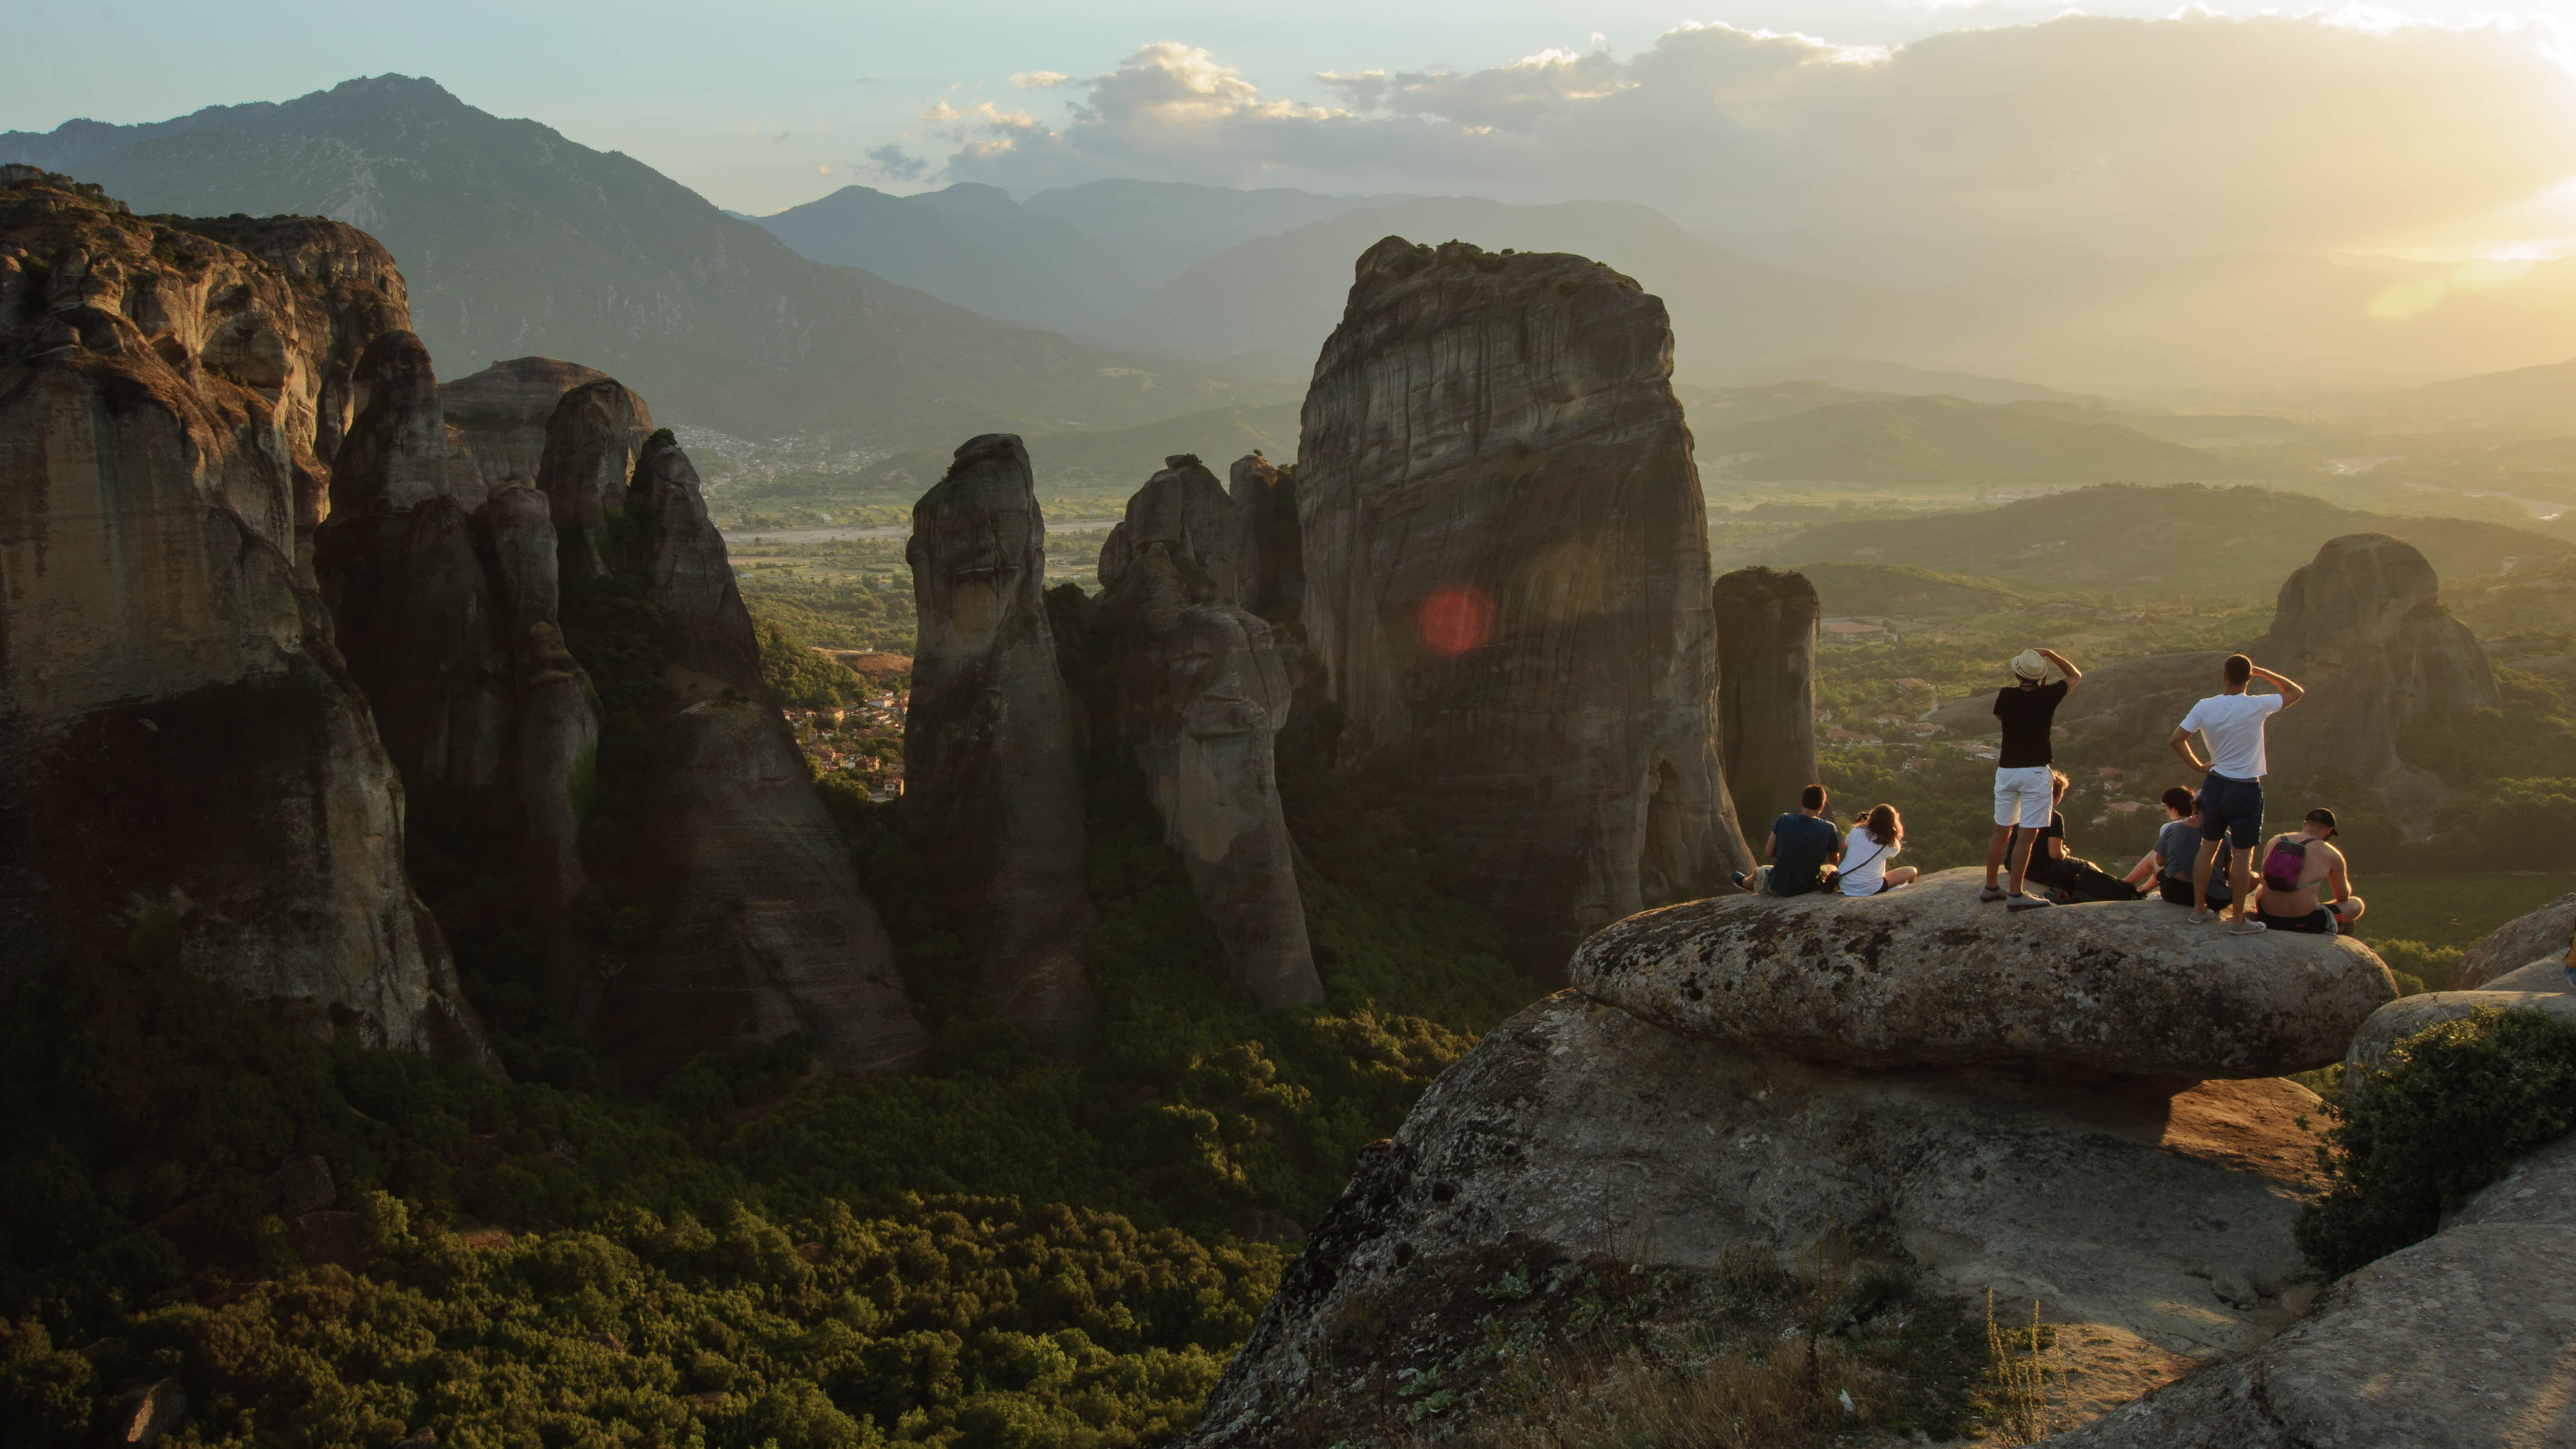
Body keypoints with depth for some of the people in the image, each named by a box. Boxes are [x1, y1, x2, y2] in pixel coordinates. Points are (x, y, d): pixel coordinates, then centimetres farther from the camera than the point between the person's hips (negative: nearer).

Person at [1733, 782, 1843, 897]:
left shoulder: (1784, 821, -14)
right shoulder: (1828, 829, -13)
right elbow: (1834, 859, 3)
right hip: (1810, 886, 1)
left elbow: (1768, 853, -7)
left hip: (1779, 887, -1)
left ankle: (1745, 883, 67)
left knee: (1760, 872, 34)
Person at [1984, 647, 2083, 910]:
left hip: (2006, 770, 4)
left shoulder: (2005, 697, -5)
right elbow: (2076, 675, 12)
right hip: (2035, 772, -4)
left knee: (2002, 832, 14)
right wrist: (2052, 655, 10)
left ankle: (1991, 887, 21)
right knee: (2028, 836, -3)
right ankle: (2016, 894, -7)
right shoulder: (2049, 696, -7)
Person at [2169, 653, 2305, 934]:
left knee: (2208, 847, 14)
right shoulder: (2257, 707, -15)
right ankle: (2239, 920, 9)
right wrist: (2263, 673, 4)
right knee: (2243, 854, 4)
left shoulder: (2205, 707, -6)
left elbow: (2176, 739, -4)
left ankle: (2199, 910, 21)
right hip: (2246, 790, -4)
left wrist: (2199, 766, 7)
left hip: (2215, 785, 4)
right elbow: (2296, 692, 0)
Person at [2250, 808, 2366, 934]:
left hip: (2268, 921, 4)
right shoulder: (2331, 854, -4)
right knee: (2356, 904, 16)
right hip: (2304, 925, -3)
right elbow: (2343, 897, 11)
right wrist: (2345, 880, 34)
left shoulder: (2275, 841, 7)